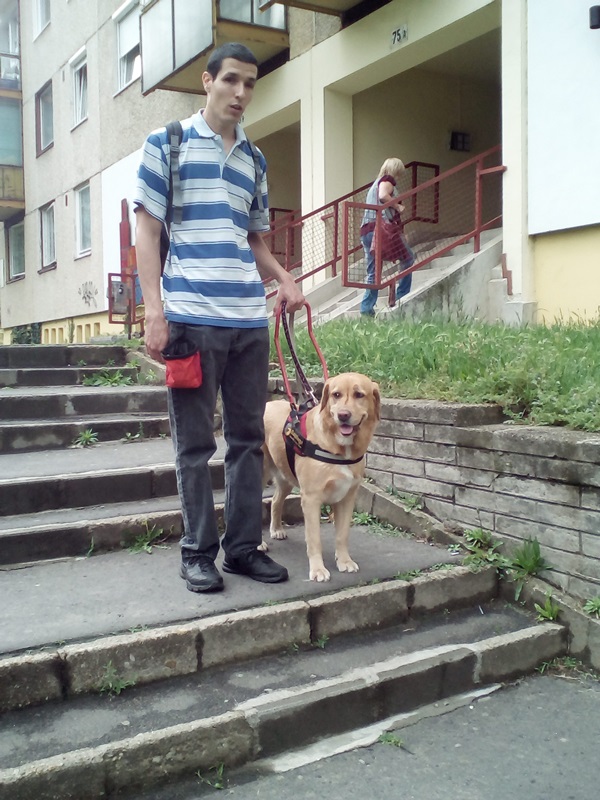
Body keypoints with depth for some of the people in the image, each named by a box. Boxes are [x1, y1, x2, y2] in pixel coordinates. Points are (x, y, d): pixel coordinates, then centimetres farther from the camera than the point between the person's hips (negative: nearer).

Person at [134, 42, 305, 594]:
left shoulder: (255, 160, 19)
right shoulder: (167, 144, 6)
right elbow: (147, 229, 0)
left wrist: (284, 279, 4)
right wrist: (155, 310, -9)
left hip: (250, 320, 5)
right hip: (191, 317, -5)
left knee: (249, 437, 7)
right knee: (195, 442, 2)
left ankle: (244, 547, 18)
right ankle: (198, 552, 13)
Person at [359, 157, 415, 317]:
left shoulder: (375, 183, 30)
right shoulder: (387, 180, 4)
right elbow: (383, 196, -17)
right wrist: (398, 206, -6)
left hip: (365, 231, 8)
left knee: (373, 273, 8)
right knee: (408, 258, 5)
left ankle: (366, 308, -1)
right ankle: (402, 296, 1)